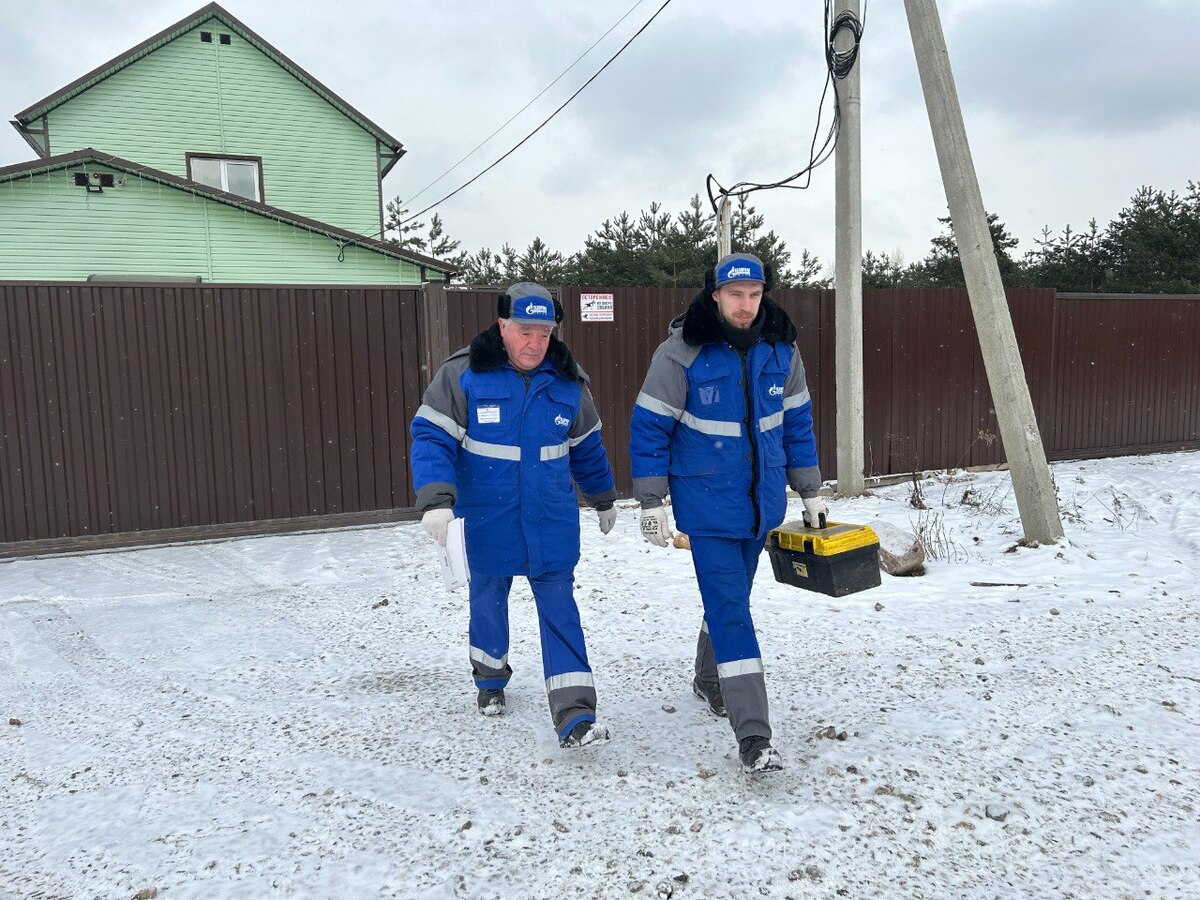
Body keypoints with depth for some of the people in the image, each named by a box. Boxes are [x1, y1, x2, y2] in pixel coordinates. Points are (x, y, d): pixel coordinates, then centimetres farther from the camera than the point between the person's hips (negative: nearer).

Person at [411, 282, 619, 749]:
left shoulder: (567, 381, -1)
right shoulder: (463, 374, -11)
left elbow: (587, 447, 12)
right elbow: (431, 436, -15)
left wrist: (604, 499, 22)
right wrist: (437, 500, -29)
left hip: (552, 522, 1)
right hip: (487, 522, -1)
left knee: (559, 608, -2)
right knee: (488, 598, 17)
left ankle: (574, 716, 0)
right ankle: (490, 679, 42)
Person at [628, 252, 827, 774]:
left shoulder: (781, 351, 0)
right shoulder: (681, 353, -14)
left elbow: (797, 422, 11)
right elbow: (648, 427, -9)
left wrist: (810, 493, 13)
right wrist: (651, 503, -10)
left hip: (762, 502, 5)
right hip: (706, 505, -5)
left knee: (731, 601, 19)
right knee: (730, 612, -8)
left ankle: (708, 681, 44)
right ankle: (753, 736, -4)